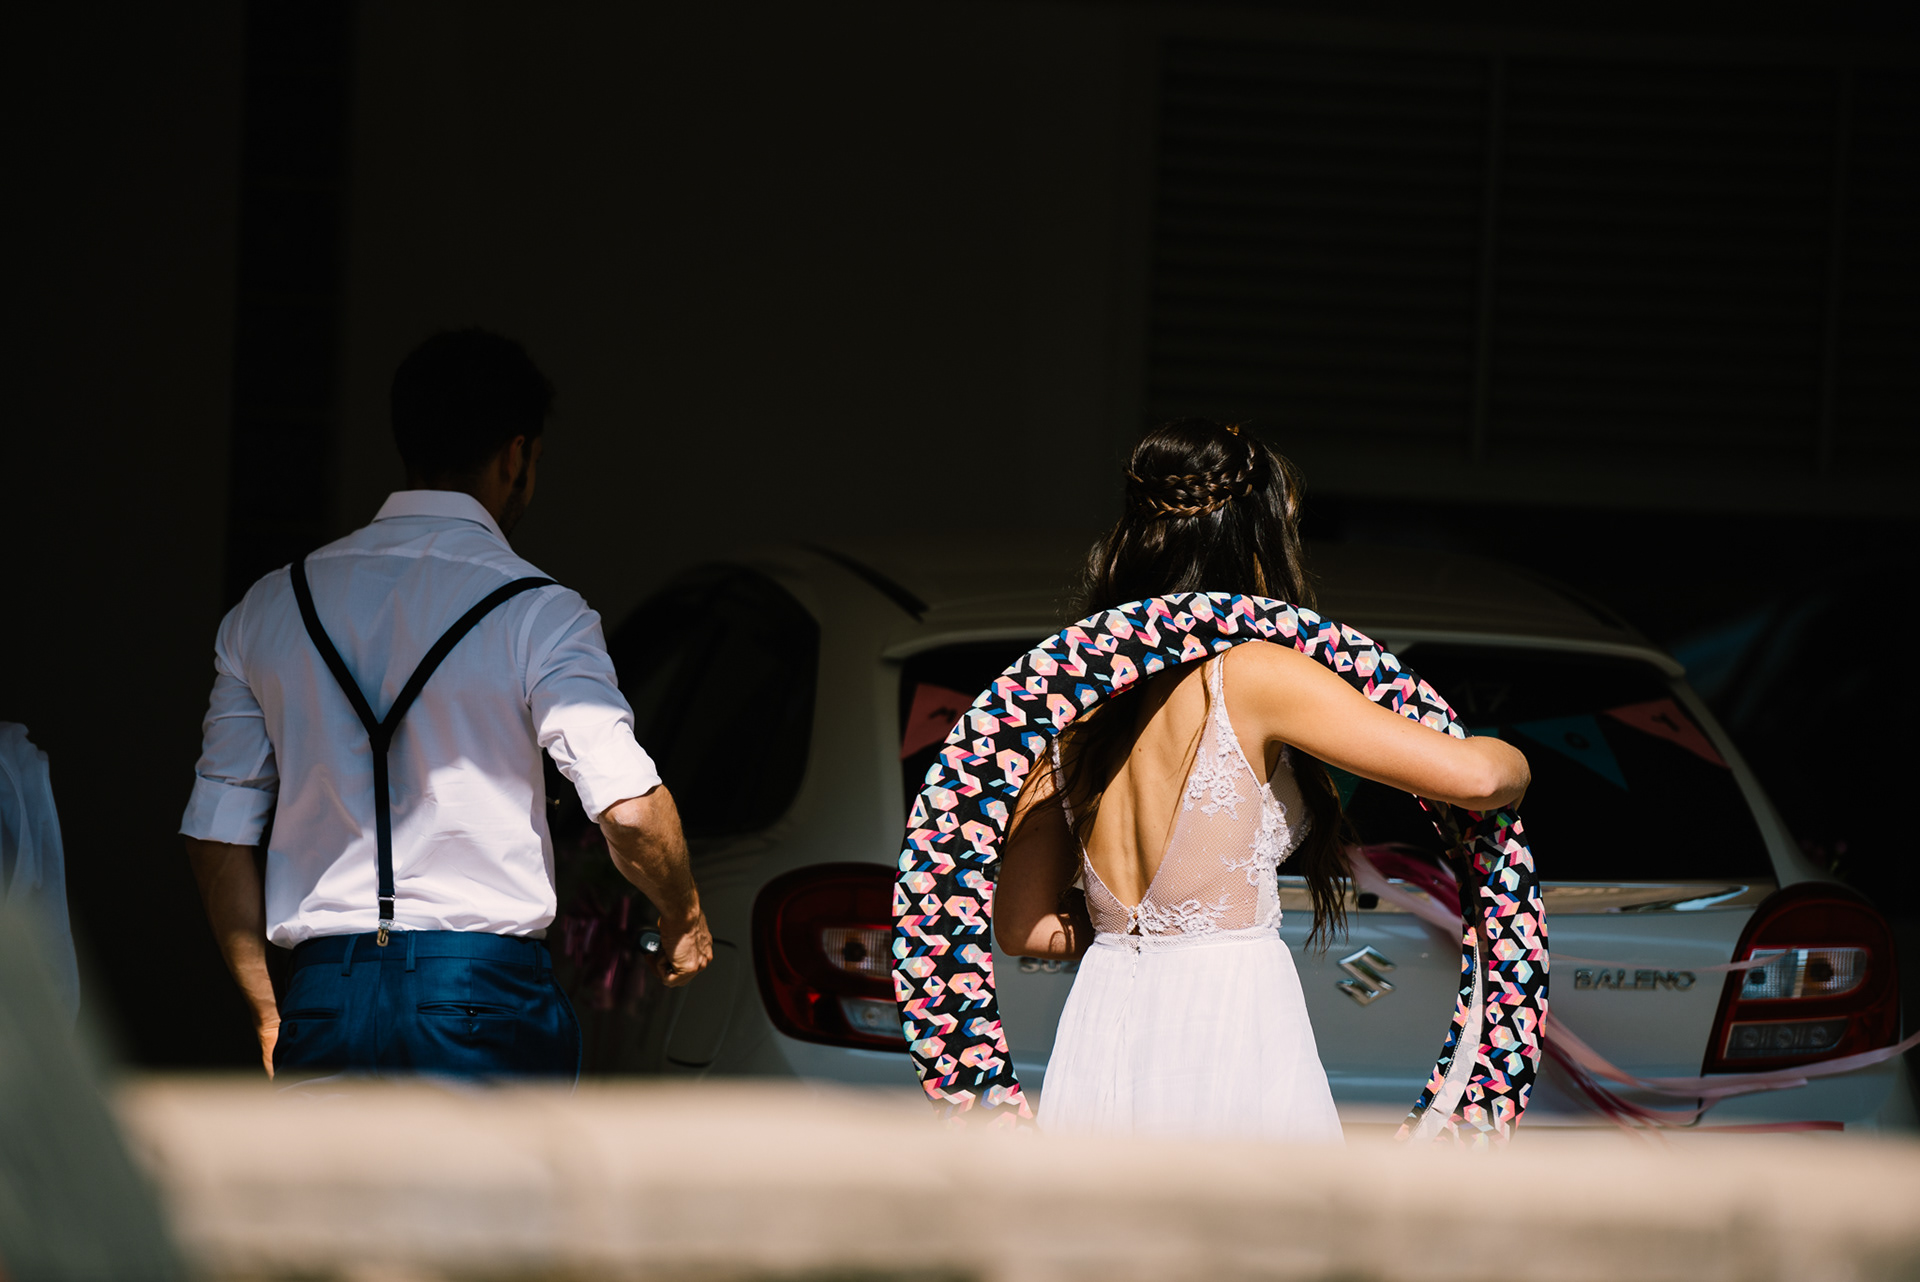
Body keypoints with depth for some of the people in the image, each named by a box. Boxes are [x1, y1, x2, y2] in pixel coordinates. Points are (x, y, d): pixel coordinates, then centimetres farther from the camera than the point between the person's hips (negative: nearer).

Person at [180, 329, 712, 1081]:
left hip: (323, 1000, 4)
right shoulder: (536, 614, -3)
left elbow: (216, 836, 12)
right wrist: (682, 919, 8)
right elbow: (630, 811, -12)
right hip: (485, 993, -4)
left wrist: (268, 1015, 19)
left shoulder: (270, 609, 12)